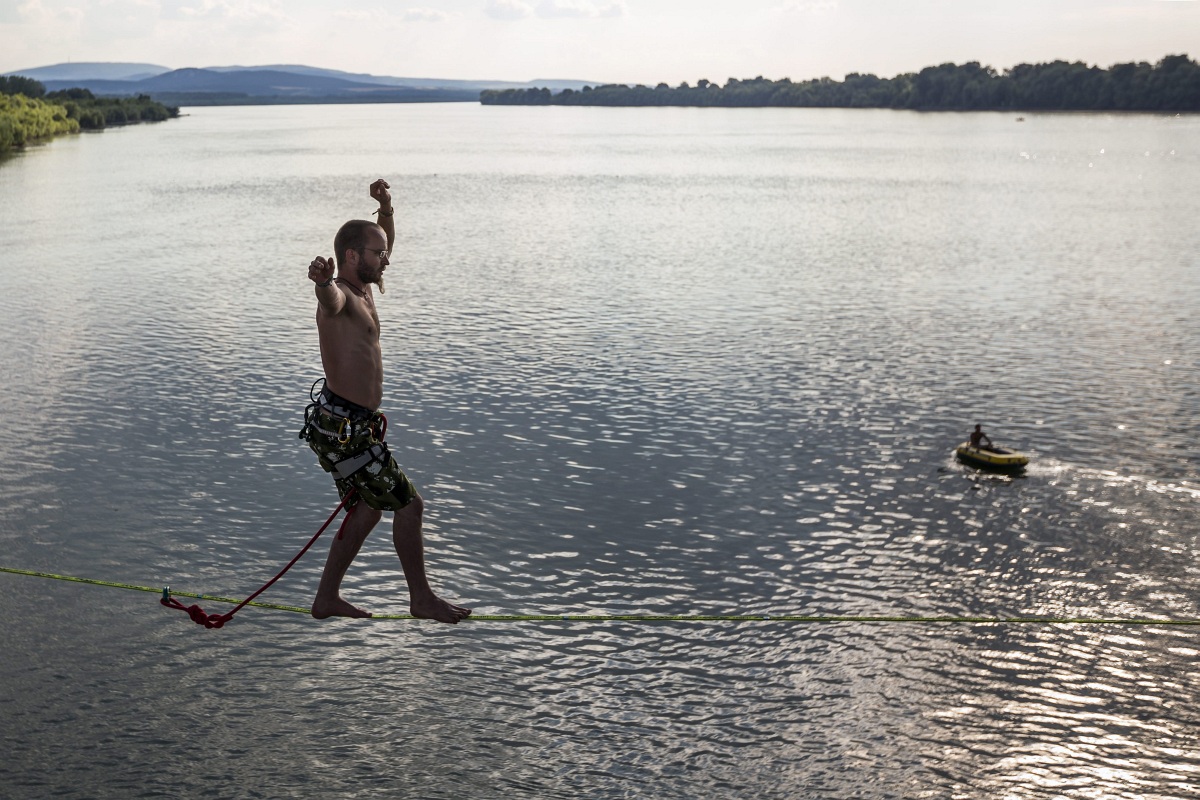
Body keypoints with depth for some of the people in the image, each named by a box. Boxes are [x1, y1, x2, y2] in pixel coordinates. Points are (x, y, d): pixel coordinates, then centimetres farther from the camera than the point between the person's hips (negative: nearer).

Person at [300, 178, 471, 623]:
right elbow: (330, 298, -44)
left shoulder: (363, 288, 12)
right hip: (343, 429, -11)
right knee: (409, 506, -2)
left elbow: (383, 244, 28)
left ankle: (327, 599, 27)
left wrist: (386, 210, 9)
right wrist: (322, 282, -68)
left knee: (367, 510, 20)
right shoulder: (341, 295, -18)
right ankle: (422, 599, 11)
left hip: (350, 424, 11)